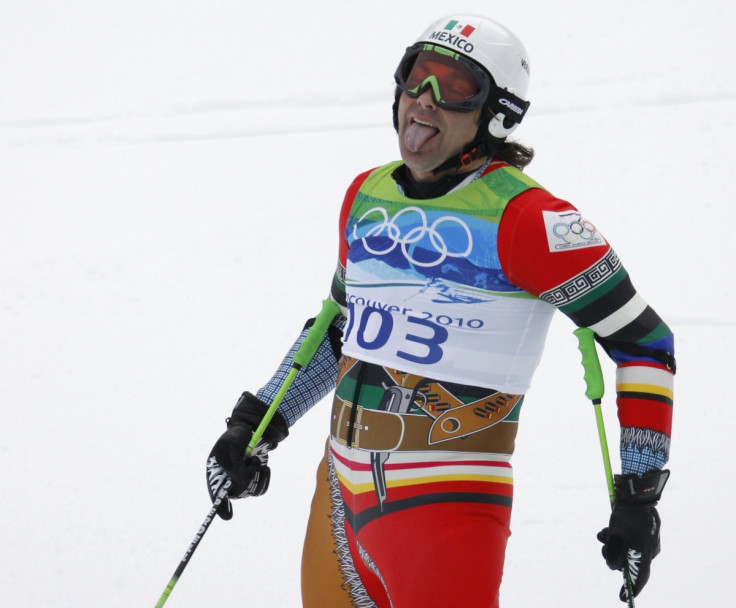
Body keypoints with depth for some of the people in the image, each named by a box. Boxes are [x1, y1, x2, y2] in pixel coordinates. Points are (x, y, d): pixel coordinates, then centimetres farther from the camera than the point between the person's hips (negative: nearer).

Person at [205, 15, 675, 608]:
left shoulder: (523, 218, -12)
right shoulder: (368, 197, 9)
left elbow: (643, 341, -9)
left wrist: (640, 494, -11)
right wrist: (256, 425, 21)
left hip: (450, 504, -7)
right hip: (342, 487, 7)